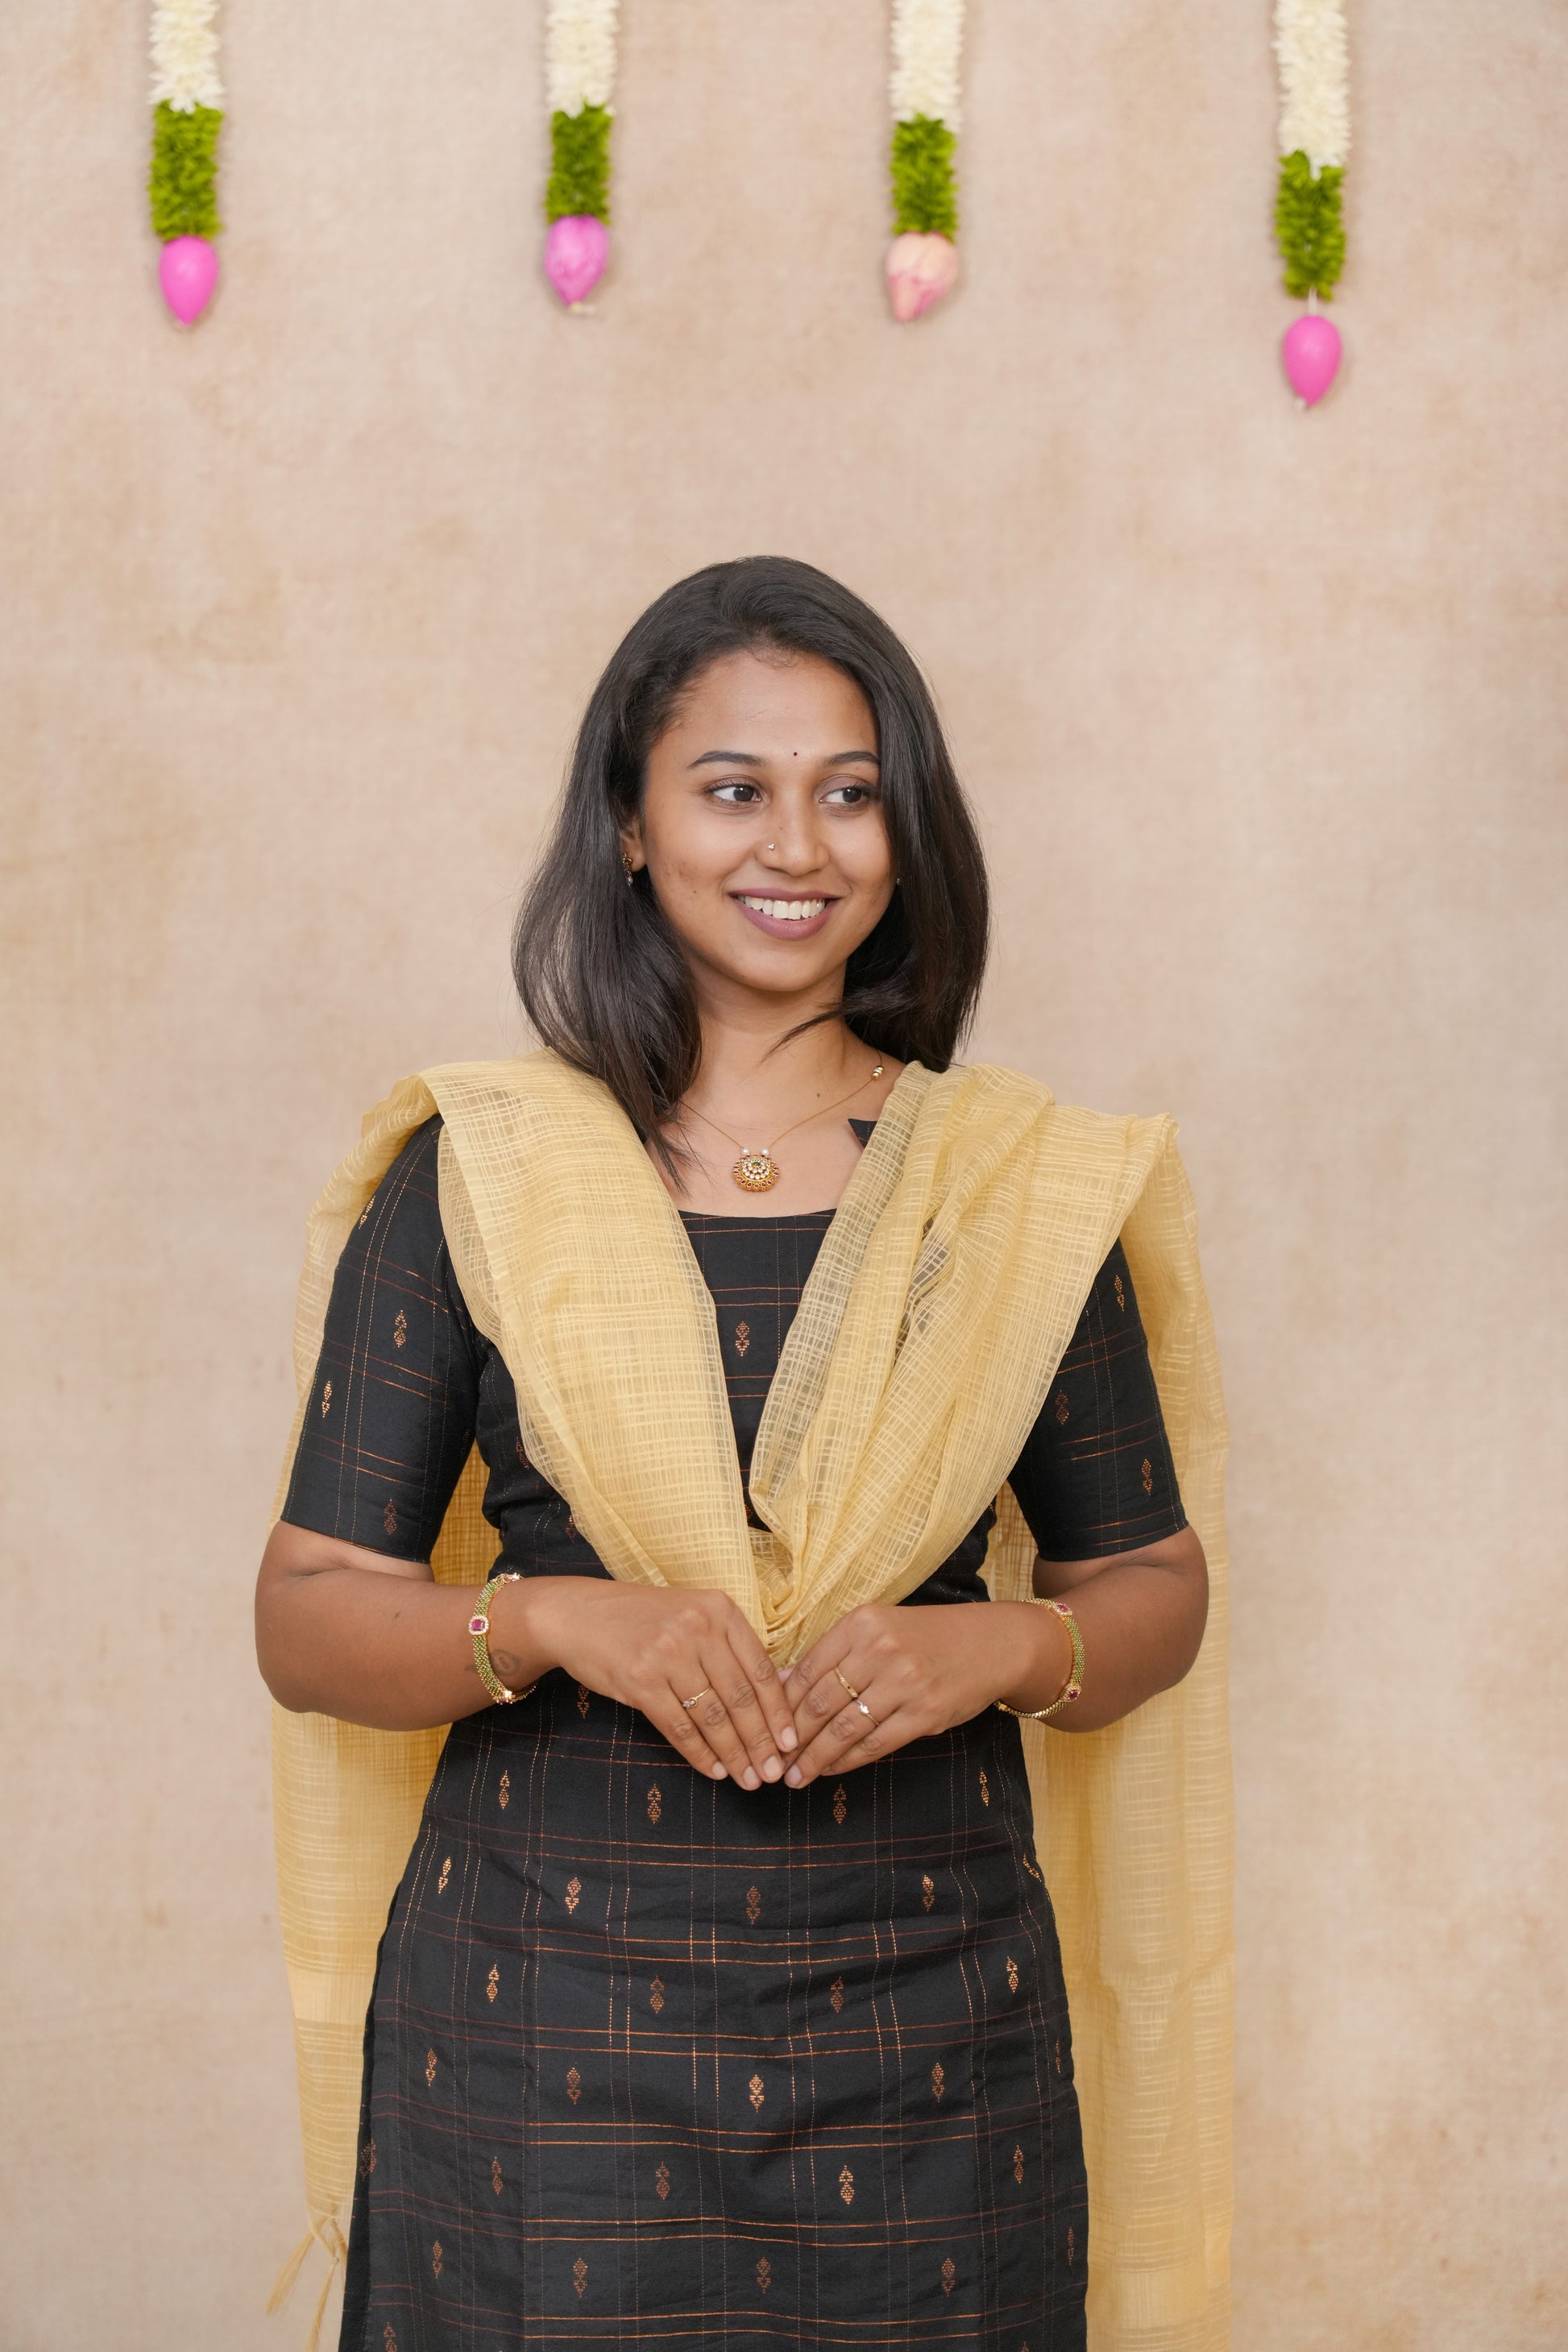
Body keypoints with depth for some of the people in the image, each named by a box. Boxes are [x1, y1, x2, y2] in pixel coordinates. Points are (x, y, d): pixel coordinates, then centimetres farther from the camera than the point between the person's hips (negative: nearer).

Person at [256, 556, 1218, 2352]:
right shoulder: (472, 1178, 0)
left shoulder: (1017, 1187, 3)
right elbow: (306, 1623, 0)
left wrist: (1002, 1648, -11)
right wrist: (550, 1621, -18)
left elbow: (1153, 1582, 9)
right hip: (545, 2047, -1)